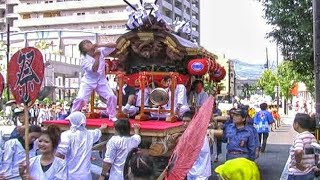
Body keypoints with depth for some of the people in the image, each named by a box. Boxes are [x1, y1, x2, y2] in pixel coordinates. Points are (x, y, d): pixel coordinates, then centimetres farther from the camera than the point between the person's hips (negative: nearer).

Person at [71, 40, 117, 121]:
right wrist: (97, 56, -33)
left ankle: (112, 116, 9)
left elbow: (114, 45, -12)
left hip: (101, 80, 3)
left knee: (112, 96, -8)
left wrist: (100, 45, -22)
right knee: (80, 98, -13)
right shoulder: (84, 59, -16)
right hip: (88, 81, -3)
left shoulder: (100, 51, -7)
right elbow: (94, 69, -28)